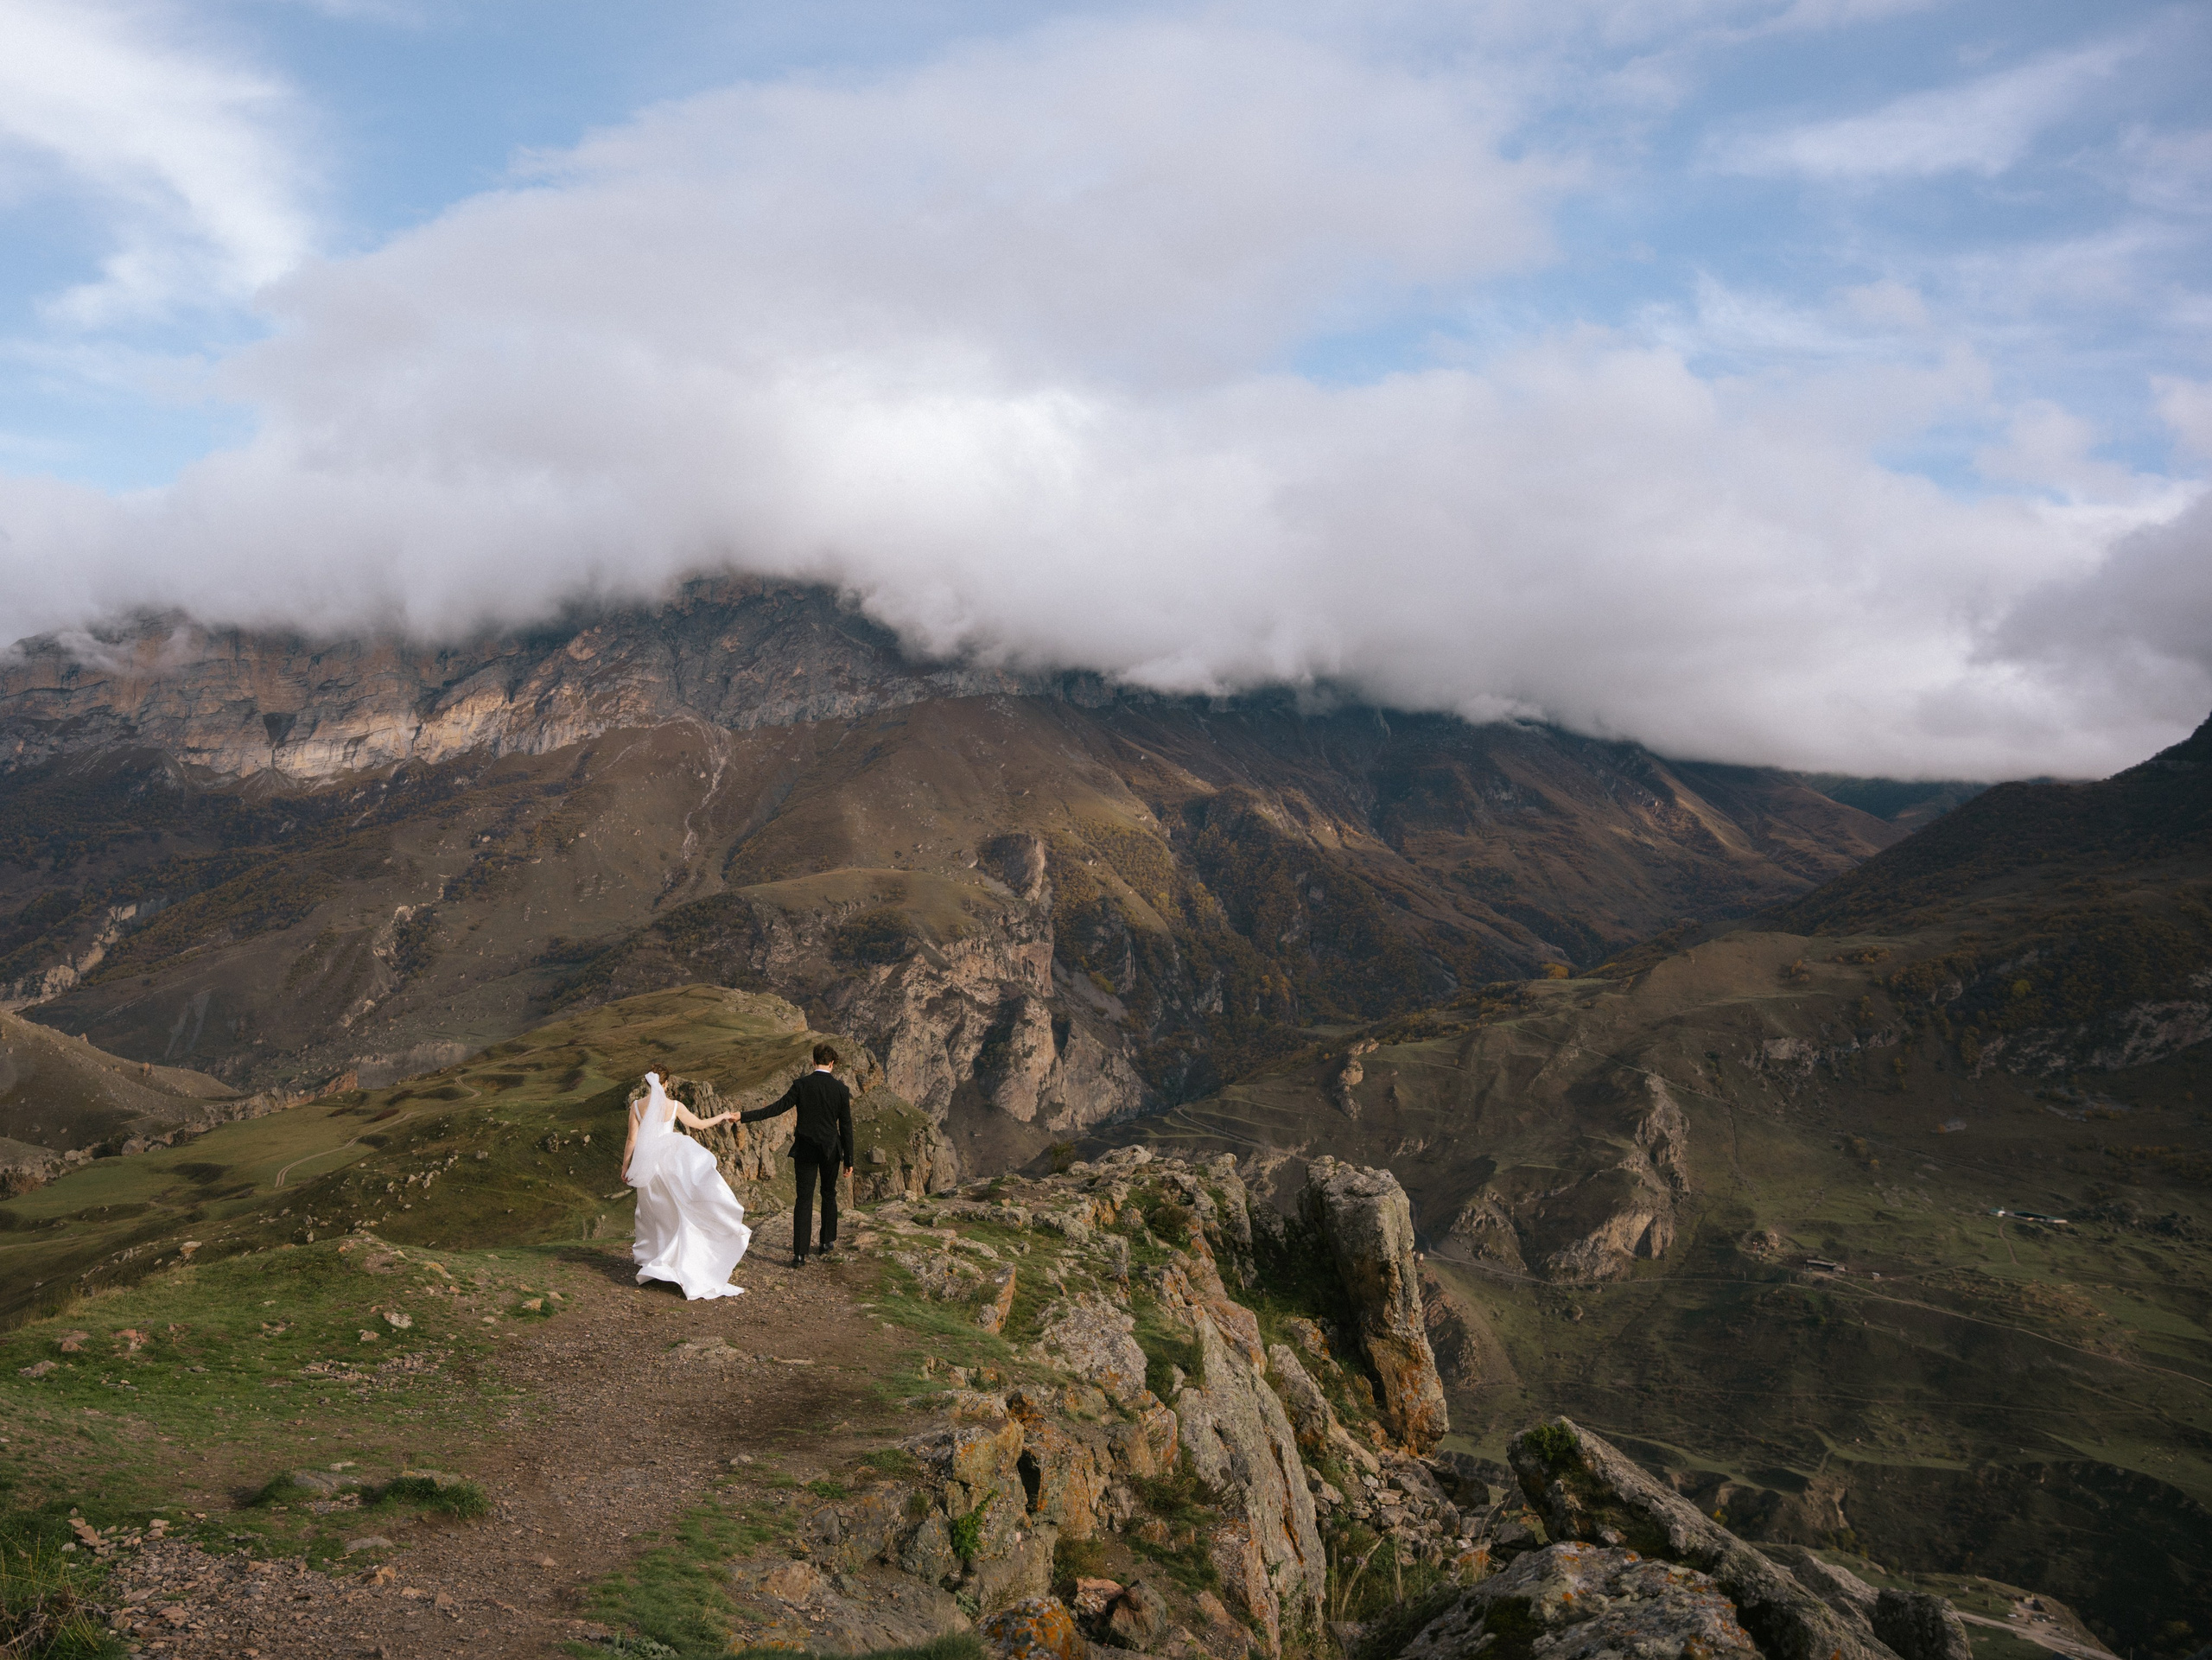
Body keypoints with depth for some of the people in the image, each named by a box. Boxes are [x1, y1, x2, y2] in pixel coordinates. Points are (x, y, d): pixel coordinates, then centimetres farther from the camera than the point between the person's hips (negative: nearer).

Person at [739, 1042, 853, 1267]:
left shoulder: (801, 1085, -8)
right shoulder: (841, 1090, -5)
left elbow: (776, 1108, -11)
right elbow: (846, 1127, -2)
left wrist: (744, 1117, -5)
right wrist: (848, 1159, 5)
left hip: (805, 1151, -1)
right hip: (831, 1151, 1)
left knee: (804, 1200, 0)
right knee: (829, 1194, 22)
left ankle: (800, 1254, -6)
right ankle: (828, 1242, 31)